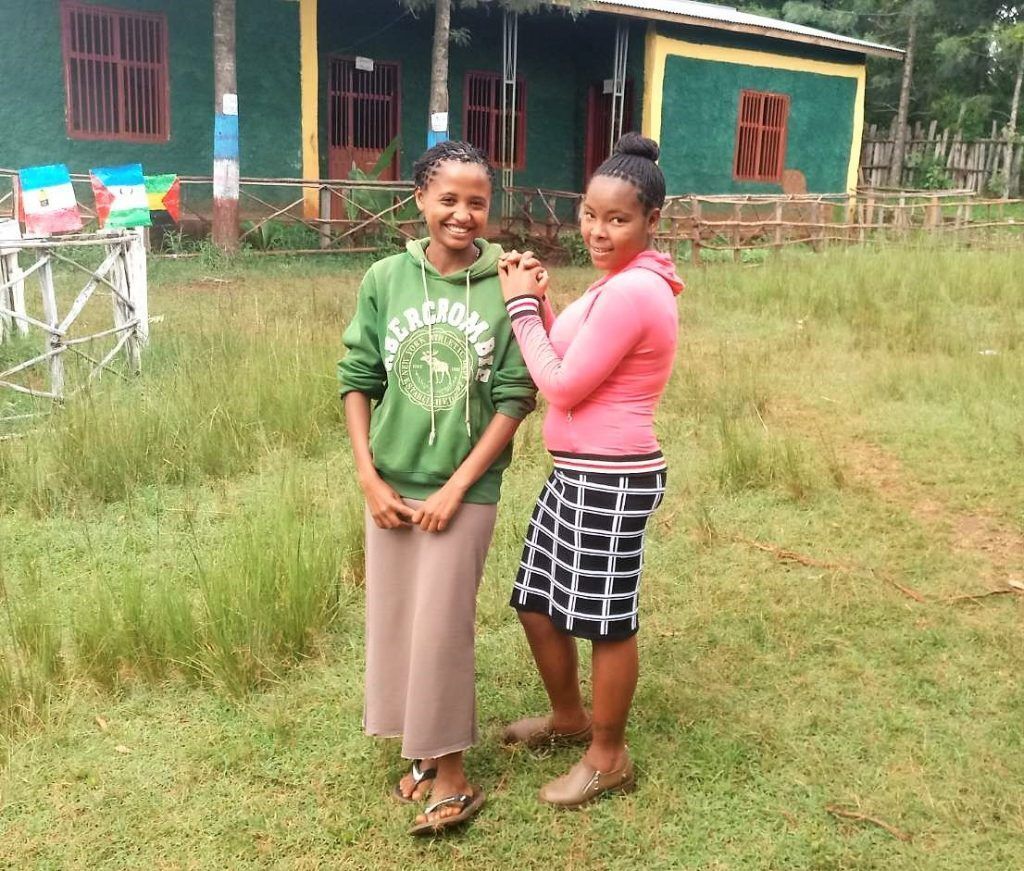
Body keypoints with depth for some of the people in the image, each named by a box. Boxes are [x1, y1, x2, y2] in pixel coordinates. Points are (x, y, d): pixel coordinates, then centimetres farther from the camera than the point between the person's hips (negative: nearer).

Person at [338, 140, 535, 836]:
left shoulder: (506, 287, -10)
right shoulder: (386, 279, -2)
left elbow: (516, 398, -9)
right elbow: (358, 380, 3)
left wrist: (455, 489, -12)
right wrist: (369, 476, -4)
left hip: (466, 489, -3)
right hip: (391, 485, 4)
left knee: (441, 627, 2)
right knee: (395, 622, 13)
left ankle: (452, 776, 19)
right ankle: (423, 746, 33)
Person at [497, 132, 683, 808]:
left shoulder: (632, 291, -21)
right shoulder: (620, 282, 11)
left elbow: (561, 386, -17)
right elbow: (570, 367, 13)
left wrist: (522, 305, -8)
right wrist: (539, 301, 1)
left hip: (610, 479, -10)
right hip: (579, 472, 10)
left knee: (607, 621, 7)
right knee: (538, 604, 20)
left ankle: (609, 757, 28)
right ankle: (569, 718, 43)